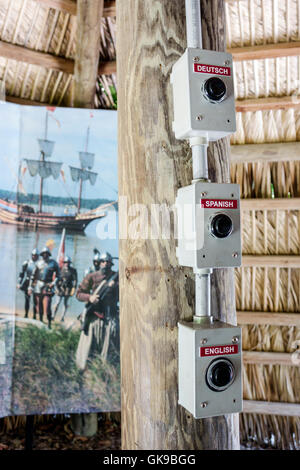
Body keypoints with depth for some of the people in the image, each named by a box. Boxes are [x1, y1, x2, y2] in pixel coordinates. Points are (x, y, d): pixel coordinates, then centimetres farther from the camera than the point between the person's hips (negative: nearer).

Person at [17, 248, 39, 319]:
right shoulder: (27, 263, 1)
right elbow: (22, 273, 4)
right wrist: (19, 283, -3)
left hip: (36, 283, -1)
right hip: (27, 283, 1)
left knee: (35, 300, -1)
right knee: (27, 299, 8)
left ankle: (34, 316, 7)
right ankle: (26, 315, 17)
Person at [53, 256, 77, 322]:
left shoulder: (73, 270, -1)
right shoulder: (61, 269, 3)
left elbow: (75, 280, -2)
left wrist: (74, 289, -8)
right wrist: (57, 287, 6)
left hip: (68, 289, -1)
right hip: (61, 287, 1)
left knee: (65, 303, 6)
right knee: (58, 302, -2)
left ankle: (63, 317, 12)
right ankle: (53, 316, 3)